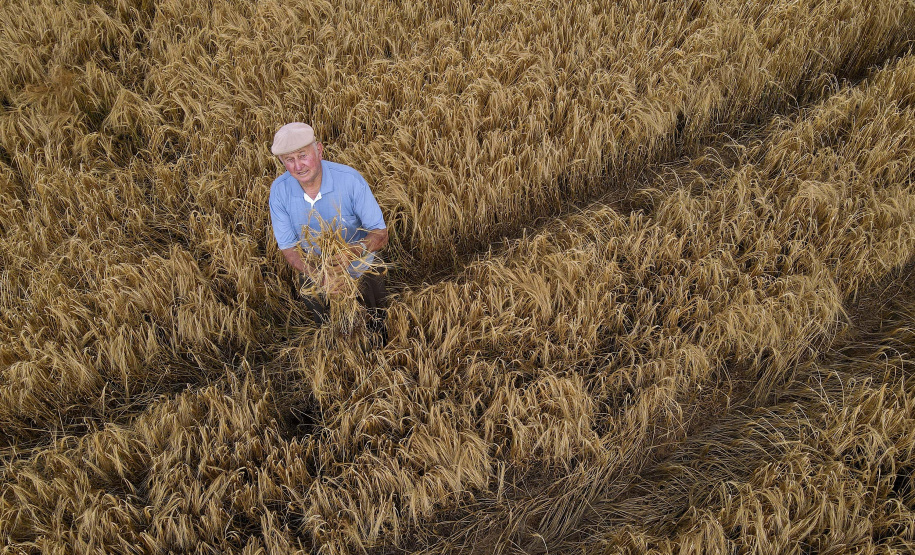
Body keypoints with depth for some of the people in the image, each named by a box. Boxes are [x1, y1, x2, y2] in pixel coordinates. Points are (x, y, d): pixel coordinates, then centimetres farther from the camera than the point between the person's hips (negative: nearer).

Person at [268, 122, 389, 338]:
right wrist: (315, 274, -37)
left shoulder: (350, 179, -31)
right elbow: (288, 247, -17)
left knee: (377, 325, 21)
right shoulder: (279, 190, -24)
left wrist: (353, 252, -49)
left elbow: (380, 234, -26)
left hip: (360, 269, -1)